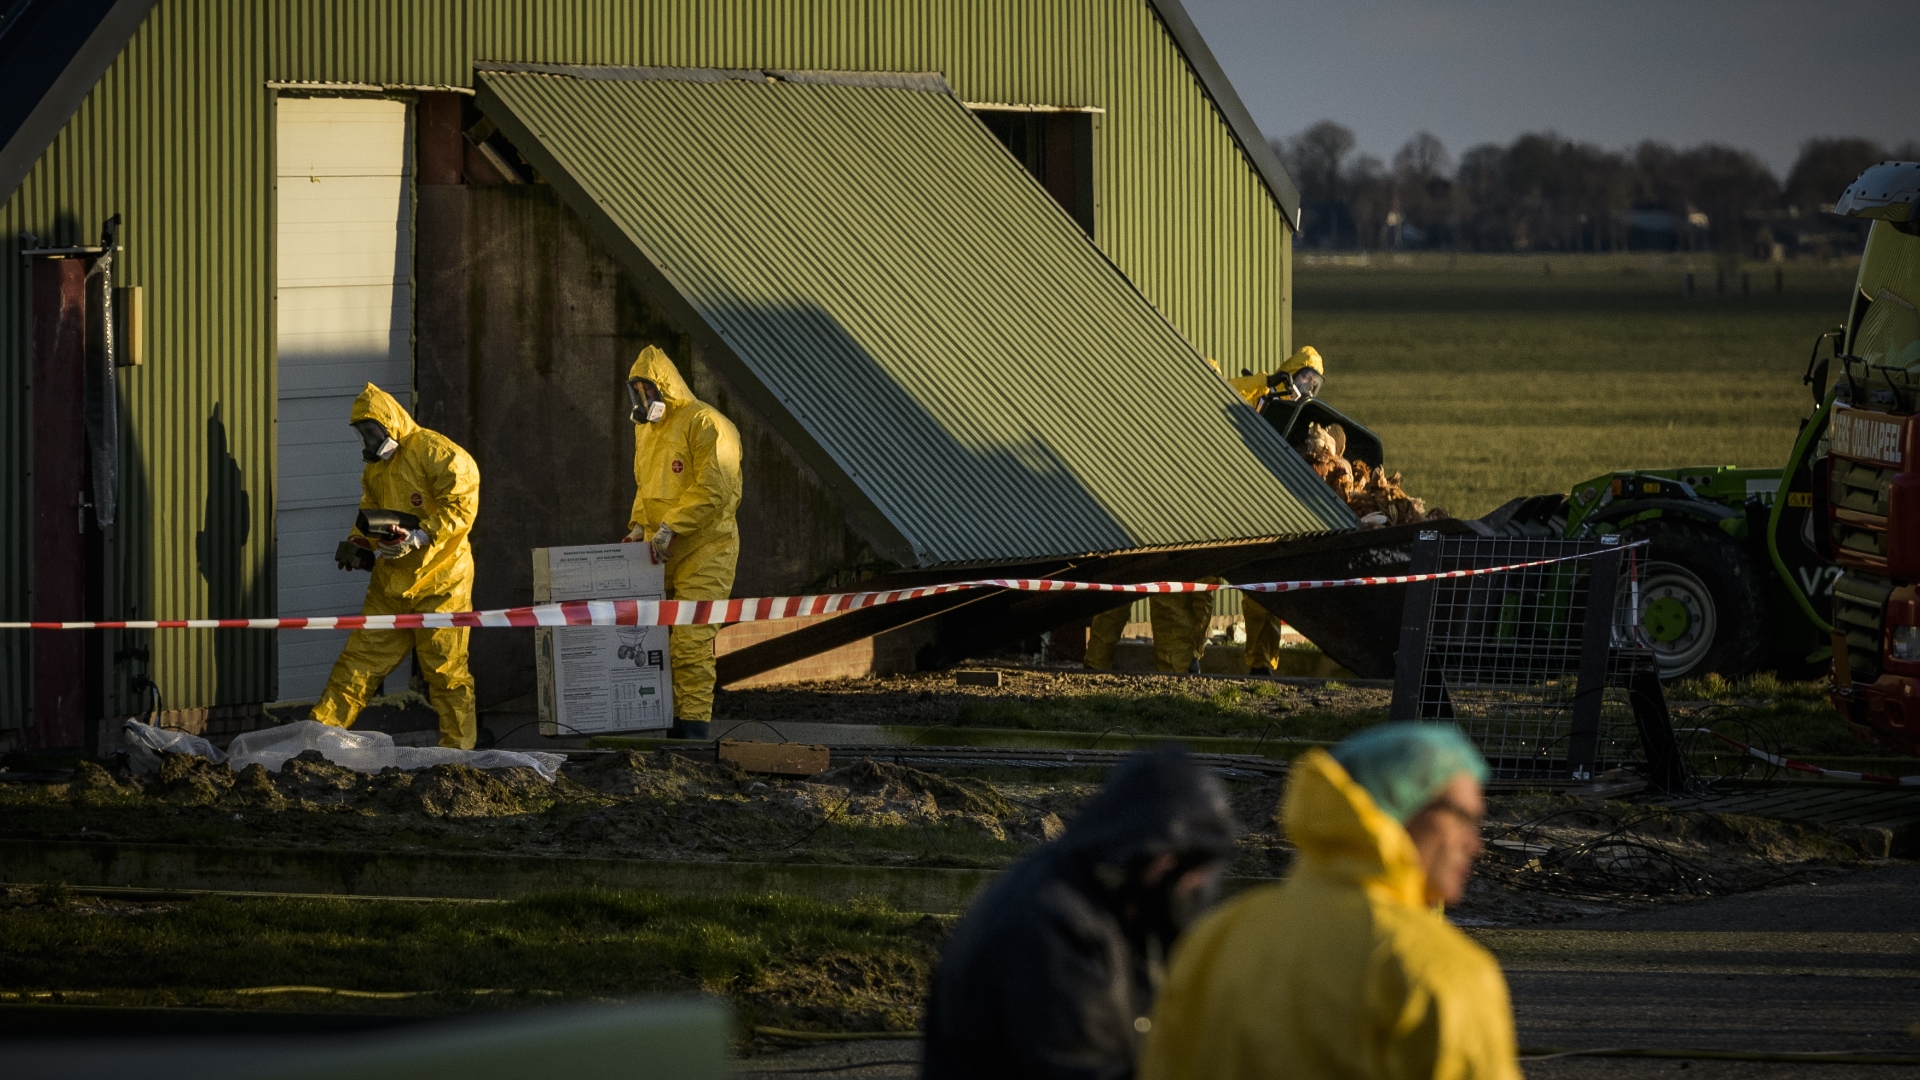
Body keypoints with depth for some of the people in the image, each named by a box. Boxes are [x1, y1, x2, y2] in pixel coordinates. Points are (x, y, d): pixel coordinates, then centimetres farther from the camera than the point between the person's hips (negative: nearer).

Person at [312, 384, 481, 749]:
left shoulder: (435, 452, -11)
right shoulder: (375, 467, 16)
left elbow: (460, 506, -18)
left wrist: (418, 538, -25)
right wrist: (359, 543, 3)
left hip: (439, 580, -7)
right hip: (389, 583, 7)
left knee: (445, 667, -4)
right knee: (360, 656, 5)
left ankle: (458, 745, 4)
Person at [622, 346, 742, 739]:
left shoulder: (704, 423, -10)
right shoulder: (645, 428, 17)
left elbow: (713, 490, -18)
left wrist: (670, 527, -21)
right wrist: (640, 526, 10)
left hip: (704, 549, -8)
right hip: (659, 553, 8)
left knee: (691, 639, -11)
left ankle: (693, 721, -9)